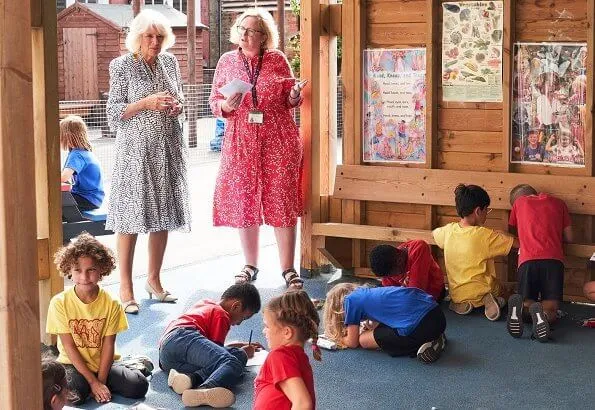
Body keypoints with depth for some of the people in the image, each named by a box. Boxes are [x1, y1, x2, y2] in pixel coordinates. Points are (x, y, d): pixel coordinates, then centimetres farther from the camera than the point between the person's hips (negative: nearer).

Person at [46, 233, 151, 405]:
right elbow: (69, 346, -12)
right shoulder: (59, 303, -12)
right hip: (74, 364, -1)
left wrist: (101, 381, -16)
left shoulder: (111, 303, -6)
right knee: (73, 394, -33)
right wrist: (93, 381, -16)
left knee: (138, 386, -21)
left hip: (102, 363, 2)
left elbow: (108, 345, -6)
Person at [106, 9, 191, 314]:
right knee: (131, 217, -5)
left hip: (169, 149, 5)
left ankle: (154, 280, 21)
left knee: (163, 214, 8)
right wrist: (146, 103, -19)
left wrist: (177, 105, -2)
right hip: (136, 149, -5)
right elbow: (113, 112, -6)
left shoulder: (169, 62, 10)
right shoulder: (122, 66, -4)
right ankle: (125, 288, 1)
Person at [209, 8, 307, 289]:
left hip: (278, 140, -1)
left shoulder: (277, 60, 2)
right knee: (244, 202, 5)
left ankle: (287, 268, 7)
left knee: (282, 202, -1)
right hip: (240, 141, 2)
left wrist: (294, 95, -14)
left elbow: (289, 101, 8)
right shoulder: (227, 61, 6)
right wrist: (227, 105, -14)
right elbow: (214, 102, 7)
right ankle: (250, 265, 20)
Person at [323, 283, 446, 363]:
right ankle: (435, 338, 14)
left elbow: (353, 343, 12)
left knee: (364, 340, 6)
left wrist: (339, 338, 29)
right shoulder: (365, 292, 27)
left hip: (419, 326, -9)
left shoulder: (350, 300, 5)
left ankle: (421, 346, -3)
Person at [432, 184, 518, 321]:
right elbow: (517, 243, -15)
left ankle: (460, 304, 5)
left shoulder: (449, 230, -3)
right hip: (480, 291, -4)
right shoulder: (485, 235, -17)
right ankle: (488, 300, -4)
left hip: (456, 293, 4)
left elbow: (434, 233, 22)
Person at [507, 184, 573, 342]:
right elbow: (569, 237, 22)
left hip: (527, 260, 0)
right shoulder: (558, 203, 21)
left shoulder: (519, 202, 19)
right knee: (550, 311, 4)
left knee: (527, 305, 12)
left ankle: (520, 306, -24)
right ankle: (541, 313, -32)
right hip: (554, 260, 0)